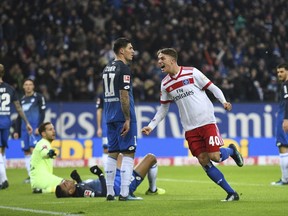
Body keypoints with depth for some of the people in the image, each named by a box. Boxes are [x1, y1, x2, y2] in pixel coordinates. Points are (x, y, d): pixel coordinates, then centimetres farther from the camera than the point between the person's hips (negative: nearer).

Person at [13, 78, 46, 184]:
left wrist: (39, 127, -13)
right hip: (24, 128, 6)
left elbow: (42, 113, -4)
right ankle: (30, 175, 7)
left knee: (33, 149, -17)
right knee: (26, 151, 4)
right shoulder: (22, 100, 17)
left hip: (34, 128, -6)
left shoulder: (38, 97, 1)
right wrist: (16, 131, 18)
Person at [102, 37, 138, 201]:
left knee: (113, 153, 10)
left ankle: (110, 192, 10)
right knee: (128, 153, -5)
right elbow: (124, 95, -17)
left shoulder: (107, 69, 15)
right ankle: (124, 193, -9)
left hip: (110, 116, 8)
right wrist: (127, 119, -17)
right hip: (123, 116, -8)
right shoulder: (123, 68, -11)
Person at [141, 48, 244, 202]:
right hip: (190, 128, 4)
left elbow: (212, 88, -2)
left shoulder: (192, 73, -6)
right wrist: (151, 126, 8)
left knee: (214, 156, -14)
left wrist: (223, 101, -19)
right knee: (203, 161, -5)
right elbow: (163, 108, 17)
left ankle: (231, 150, 23)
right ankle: (231, 193, 3)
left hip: (207, 121, -4)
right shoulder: (165, 84, 8)